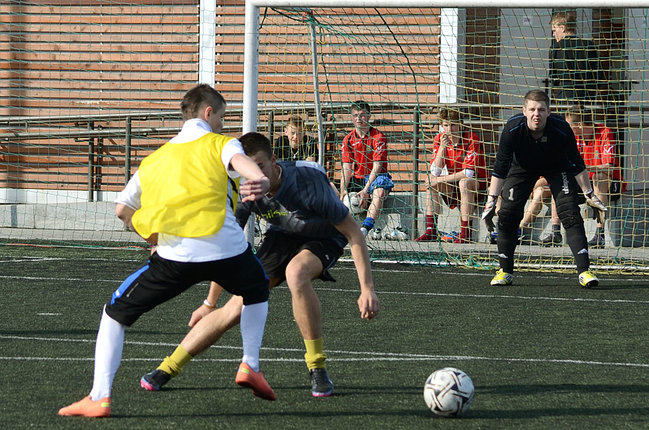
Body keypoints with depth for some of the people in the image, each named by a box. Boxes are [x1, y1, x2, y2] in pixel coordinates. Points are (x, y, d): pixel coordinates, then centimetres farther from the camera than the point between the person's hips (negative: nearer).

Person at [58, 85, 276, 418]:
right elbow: (242, 162, -12)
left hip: (175, 253, 1)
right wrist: (262, 181, -33)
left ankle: (99, 397, -1)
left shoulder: (155, 158, 24)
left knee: (116, 312, 13)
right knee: (256, 290, 34)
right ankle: (250, 365, 25)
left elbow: (122, 208, 21)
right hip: (227, 248, -1)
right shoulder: (219, 144, 13)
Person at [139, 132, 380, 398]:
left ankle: (317, 368, -26)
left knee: (296, 272, -38)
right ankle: (168, 368, 4)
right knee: (236, 309, -10)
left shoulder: (308, 182, -35)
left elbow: (353, 232, -25)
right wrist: (209, 303, 7)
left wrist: (367, 288, -28)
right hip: (281, 237, 4)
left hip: (323, 239, -4)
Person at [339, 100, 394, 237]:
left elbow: (377, 167, -15)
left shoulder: (378, 137, -8)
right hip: (357, 178, 6)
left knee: (379, 192, -37)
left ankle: (365, 227, -52)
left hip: (375, 178, -6)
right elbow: (347, 169, 0)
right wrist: (343, 190, -18)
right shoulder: (348, 139, 5)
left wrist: (365, 190, -26)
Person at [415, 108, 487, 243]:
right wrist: (442, 147, -24)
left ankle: (465, 232, -33)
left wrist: (440, 180, -23)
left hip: (477, 183, -5)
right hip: (454, 186, 5)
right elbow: (435, 172, -12)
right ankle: (431, 230, -17)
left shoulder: (471, 139, -19)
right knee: (430, 181, -16)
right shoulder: (440, 139, -4)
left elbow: (468, 173, -25)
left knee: (464, 182, -36)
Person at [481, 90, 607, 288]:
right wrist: (491, 200, -27)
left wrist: (589, 194, -16)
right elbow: (500, 167, -24)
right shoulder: (512, 129, -32)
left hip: (557, 168, -1)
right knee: (507, 213, -10)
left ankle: (584, 270, -18)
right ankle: (505, 271, 6)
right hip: (522, 167, 1)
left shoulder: (561, 129, -33)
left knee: (569, 211, -17)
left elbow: (577, 165, -20)